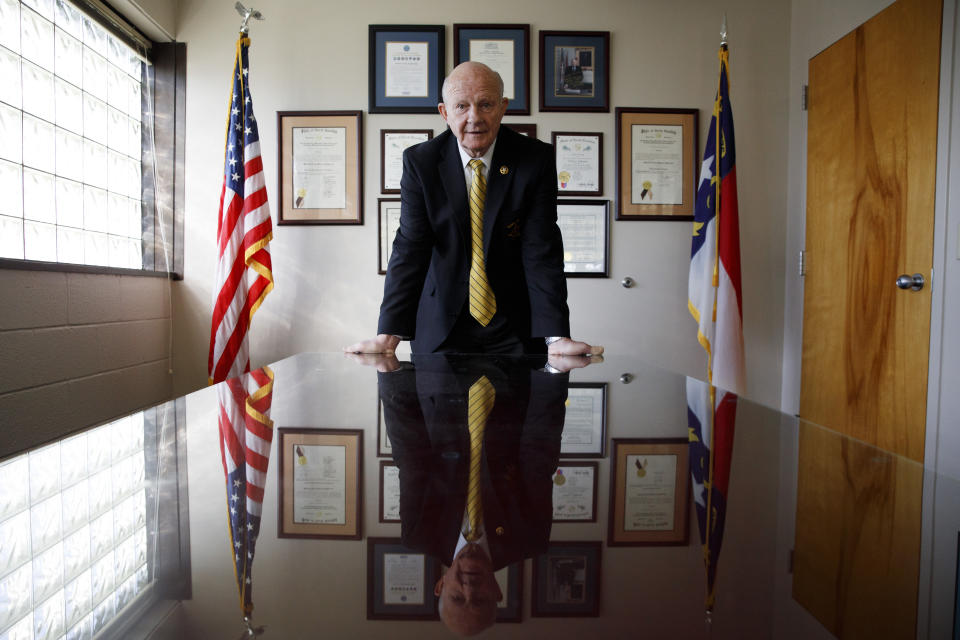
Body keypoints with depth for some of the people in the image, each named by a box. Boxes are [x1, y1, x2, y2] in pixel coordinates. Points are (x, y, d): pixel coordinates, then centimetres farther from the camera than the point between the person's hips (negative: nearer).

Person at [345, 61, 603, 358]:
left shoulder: (536, 159, -9)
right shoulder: (419, 161, -7)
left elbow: (542, 250, -14)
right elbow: (410, 248, -12)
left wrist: (557, 337, -24)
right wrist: (388, 335, -22)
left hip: (514, 327, 0)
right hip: (441, 325, 1)